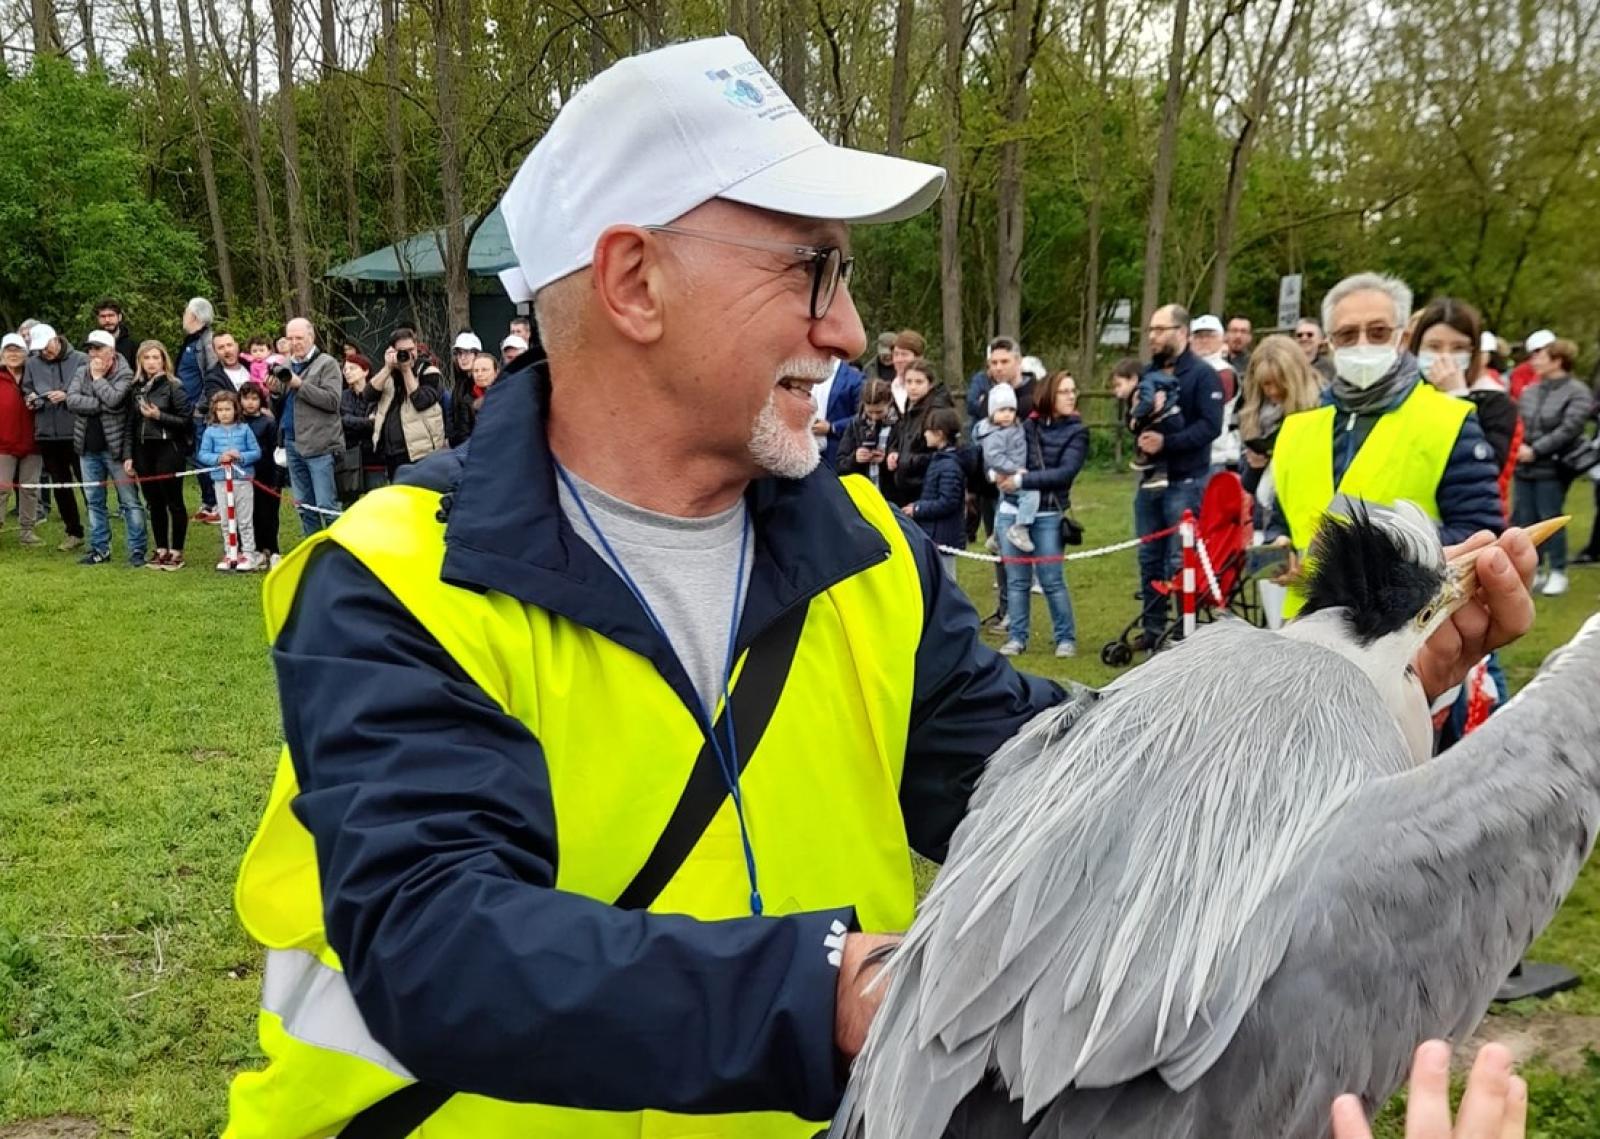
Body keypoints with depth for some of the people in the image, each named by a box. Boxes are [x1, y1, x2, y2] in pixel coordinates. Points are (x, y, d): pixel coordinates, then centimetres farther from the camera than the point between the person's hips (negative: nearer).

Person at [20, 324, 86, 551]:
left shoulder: (80, 360, -7)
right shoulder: (32, 364, 6)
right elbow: (26, 391, 16)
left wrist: (68, 396, -18)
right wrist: (31, 400, -5)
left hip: (76, 432, -5)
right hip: (47, 433, 5)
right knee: (60, 485, 12)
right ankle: (74, 532, 23)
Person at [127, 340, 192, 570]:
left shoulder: (173, 386, -5)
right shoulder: (135, 388, 10)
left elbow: (186, 420, -8)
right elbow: (130, 423, 12)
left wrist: (159, 416, -18)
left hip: (168, 449, -5)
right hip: (143, 450, 5)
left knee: (174, 501, 0)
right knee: (154, 502, 10)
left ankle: (176, 552, 6)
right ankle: (161, 550, 18)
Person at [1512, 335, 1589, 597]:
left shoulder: (1577, 392, -8)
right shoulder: (1530, 390, 10)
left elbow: (1568, 429, -16)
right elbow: (1518, 422, 10)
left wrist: (1535, 450, -17)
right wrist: (1520, 446, -9)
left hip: (1553, 468, -6)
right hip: (1524, 467, 6)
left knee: (1550, 520, -1)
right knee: (1525, 521, 9)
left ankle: (1558, 573, 12)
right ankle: (1535, 569, 21)